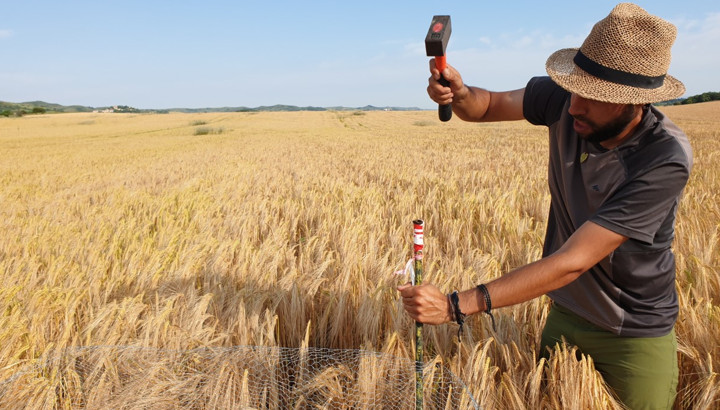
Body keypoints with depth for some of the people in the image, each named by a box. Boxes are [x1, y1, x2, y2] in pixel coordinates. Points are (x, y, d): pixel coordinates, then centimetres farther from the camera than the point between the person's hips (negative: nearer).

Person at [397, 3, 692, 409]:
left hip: (635, 337, -4)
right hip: (565, 315, 4)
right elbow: (489, 105, -4)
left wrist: (456, 305, -38)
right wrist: (458, 93, -30)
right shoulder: (564, 100, -19)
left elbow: (572, 262, -36)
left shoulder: (667, 160, -32)